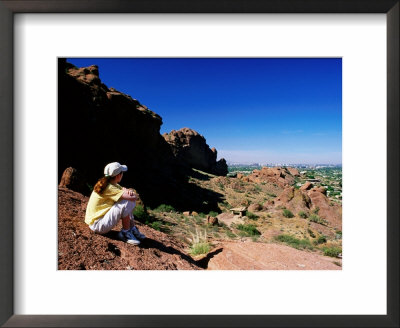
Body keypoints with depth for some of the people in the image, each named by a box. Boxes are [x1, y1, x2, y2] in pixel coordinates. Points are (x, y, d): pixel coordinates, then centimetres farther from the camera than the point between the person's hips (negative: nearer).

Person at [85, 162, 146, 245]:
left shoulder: (112, 184, 3)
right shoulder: (109, 188, -26)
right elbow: (134, 198, -31)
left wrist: (129, 191, -16)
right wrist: (125, 191, -8)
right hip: (97, 225, -10)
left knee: (130, 201, 5)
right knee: (126, 203, -24)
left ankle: (132, 229, 11)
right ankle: (125, 232, -5)